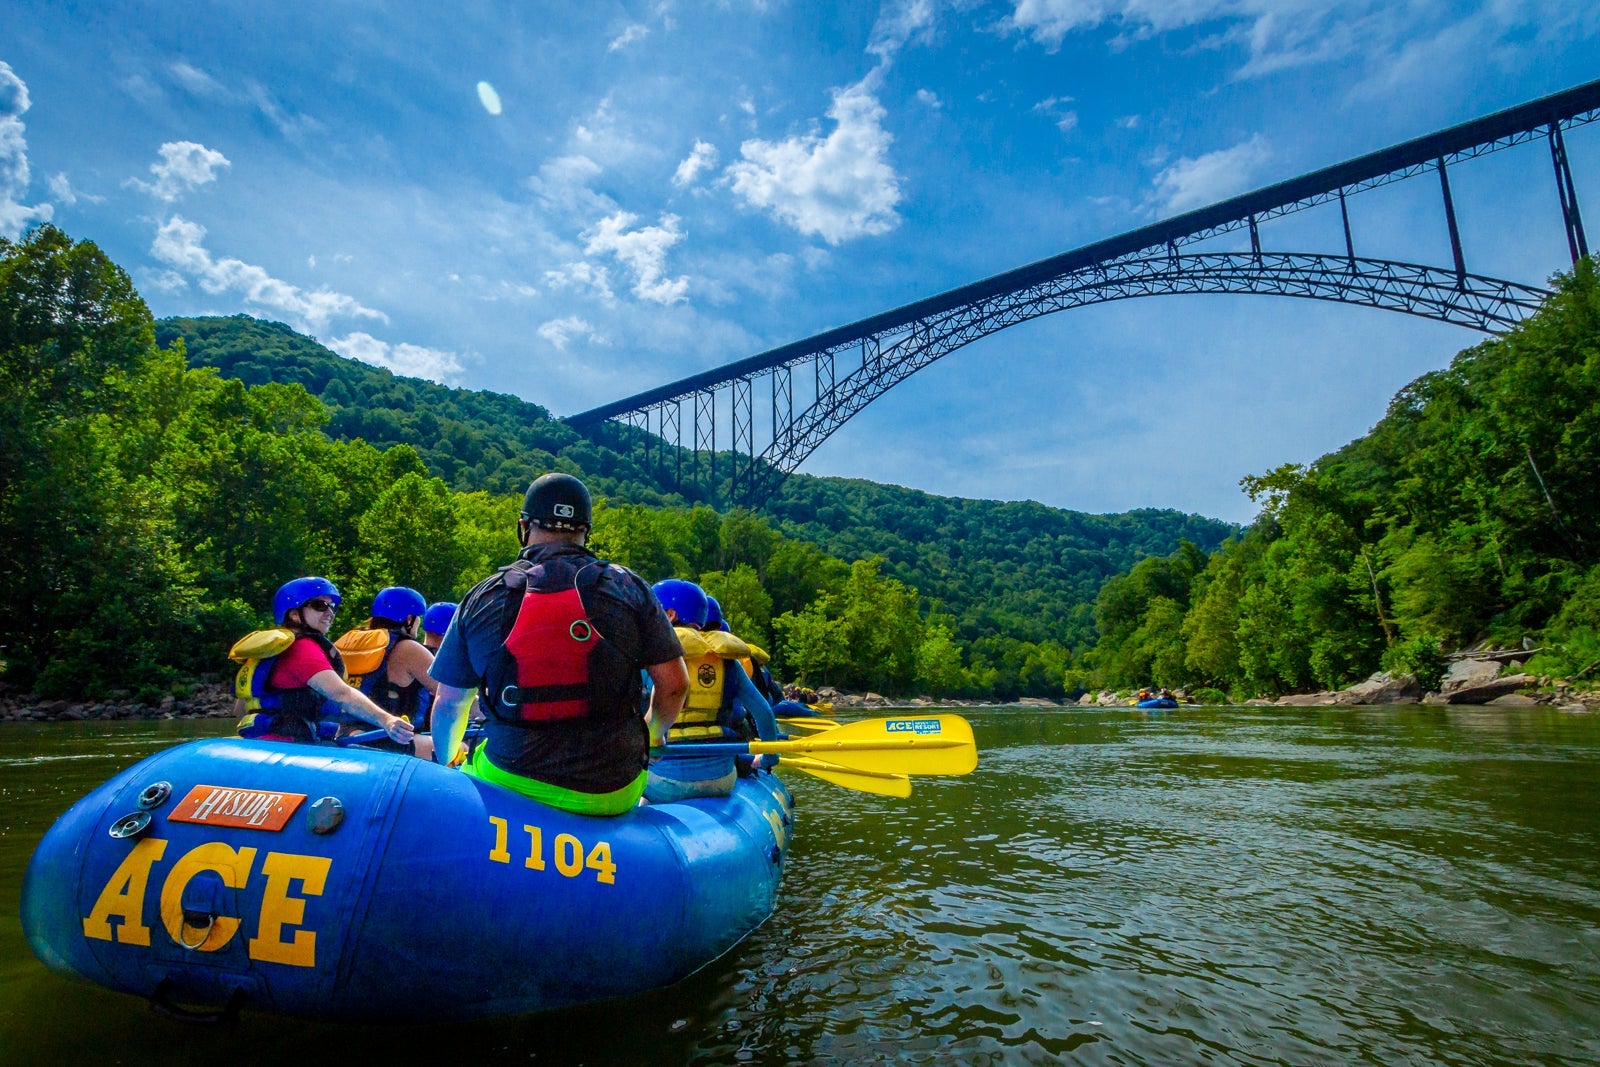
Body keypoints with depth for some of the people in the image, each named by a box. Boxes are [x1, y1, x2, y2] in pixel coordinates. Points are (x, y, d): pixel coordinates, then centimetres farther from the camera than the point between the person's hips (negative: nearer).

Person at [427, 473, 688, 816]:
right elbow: (673, 684, -2)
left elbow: (449, 703, 8)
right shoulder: (627, 587, -3)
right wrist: (651, 734, 20)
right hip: (613, 793, 0)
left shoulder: (483, 597, 0)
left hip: (511, 783, 1)